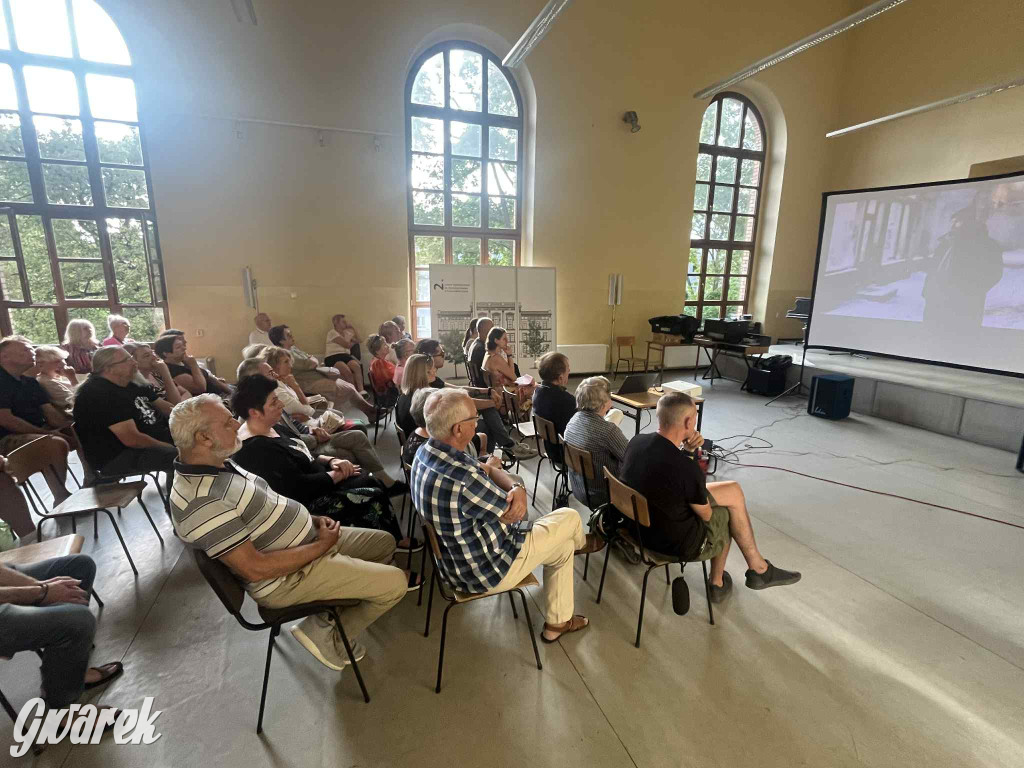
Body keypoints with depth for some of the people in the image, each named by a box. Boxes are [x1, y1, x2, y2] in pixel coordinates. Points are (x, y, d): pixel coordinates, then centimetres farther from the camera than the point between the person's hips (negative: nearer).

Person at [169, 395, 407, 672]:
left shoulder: (218, 465, 2)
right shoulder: (202, 502, -29)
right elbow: (256, 569, -28)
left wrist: (311, 520, 2)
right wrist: (321, 545, -19)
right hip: (287, 577, -9)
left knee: (385, 542, 16)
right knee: (395, 583, -12)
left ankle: (329, 615, 16)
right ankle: (330, 638, 8)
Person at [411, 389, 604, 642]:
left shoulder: (426, 451, -9)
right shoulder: (462, 480, -39)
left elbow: (487, 469, 0)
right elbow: (514, 514, -22)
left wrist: (517, 488, -20)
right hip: (484, 569, -8)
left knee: (563, 544, 24)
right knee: (569, 516, 8)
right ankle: (579, 543, 45)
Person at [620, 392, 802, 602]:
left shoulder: (637, 442, -12)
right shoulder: (687, 469, -32)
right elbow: (706, 515, -11)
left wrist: (687, 451, -10)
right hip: (676, 542, -6)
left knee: (733, 489, 17)